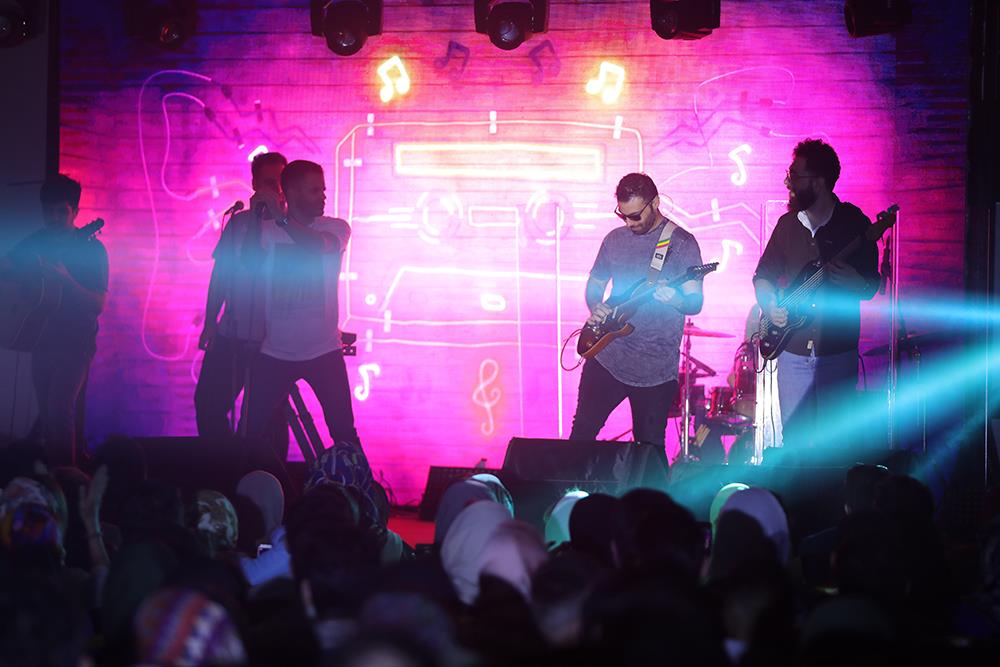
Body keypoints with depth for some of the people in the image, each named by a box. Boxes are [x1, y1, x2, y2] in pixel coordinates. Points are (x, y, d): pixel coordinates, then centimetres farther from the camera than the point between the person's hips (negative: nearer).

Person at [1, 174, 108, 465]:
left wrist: (65, 281, -30)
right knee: (48, 412, 10)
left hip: (75, 343, -5)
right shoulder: (37, 242, 5)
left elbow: (98, 304, -15)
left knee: (59, 409, -18)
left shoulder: (91, 249, -9)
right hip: (43, 340, 5)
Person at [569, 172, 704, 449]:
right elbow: (595, 282, 21)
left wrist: (675, 301, -32)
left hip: (656, 369, -4)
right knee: (582, 432, 5)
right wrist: (595, 307, -1)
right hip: (606, 358, 4)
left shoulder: (682, 243, -5)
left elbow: (696, 302, -9)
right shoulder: (615, 239, 9)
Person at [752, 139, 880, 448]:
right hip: (794, 349, 3)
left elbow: (871, 287, -1)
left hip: (838, 352, -3)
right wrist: (770, 304, -4)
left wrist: (853, 281, -24)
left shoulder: (853, 223, -4)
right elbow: (763, 275, 16)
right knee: (794, 440, 3)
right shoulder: (788, 224, 7)